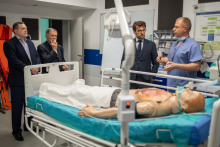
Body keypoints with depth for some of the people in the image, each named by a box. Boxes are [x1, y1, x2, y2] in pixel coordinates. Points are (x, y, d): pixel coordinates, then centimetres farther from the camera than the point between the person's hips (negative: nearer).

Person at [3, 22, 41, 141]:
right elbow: (14, 61, -17)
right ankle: (16, 131, 19)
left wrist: (36, 67, -9)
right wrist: (28, 69, -23)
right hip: (18, 81, -6)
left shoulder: (30, 43, 15)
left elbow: (37, 57, 10)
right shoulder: (9, 44, -7)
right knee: (17, 106, 4)